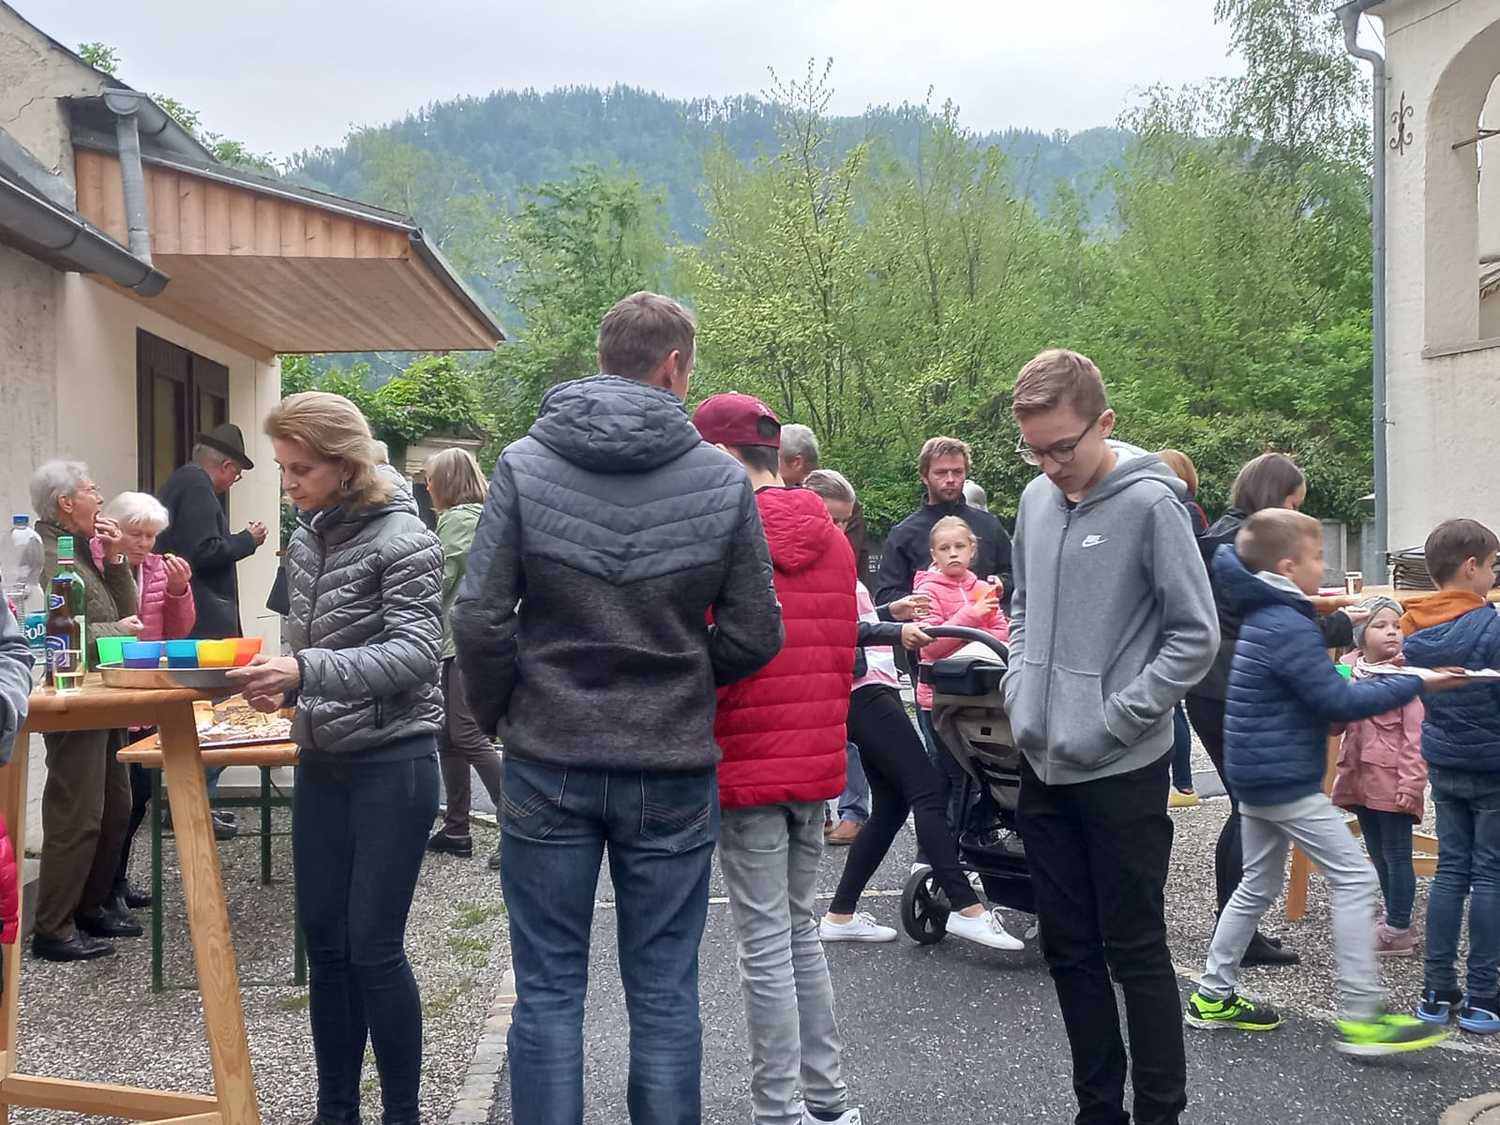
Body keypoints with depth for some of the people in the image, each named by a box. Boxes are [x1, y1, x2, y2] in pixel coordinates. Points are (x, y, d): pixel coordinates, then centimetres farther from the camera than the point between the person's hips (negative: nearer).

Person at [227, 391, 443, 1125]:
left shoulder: (403, 540, -12)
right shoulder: (306, 538, 9)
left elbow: (415, 653, -21)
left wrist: (307, 671, -32)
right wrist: (281, 679, -1)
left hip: (392, 762, -7)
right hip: (321, 763, 7)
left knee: (373, 947, -4)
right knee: (324, 944, 11)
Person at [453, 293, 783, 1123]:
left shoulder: (523, 465, -5)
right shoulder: (723, 479, -5)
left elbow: (481, 619, -9)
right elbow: (754, 638, -2)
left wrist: (497, 714, 8)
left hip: (549, 766, 0)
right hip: (673, 770, 0)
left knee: (548, 991, 9)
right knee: (664, 994, 10)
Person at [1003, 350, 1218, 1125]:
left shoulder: (1150, 502, -13)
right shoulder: (1035, 499, 7)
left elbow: (1195, 635, -13)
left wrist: (1114, 719, -15)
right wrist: (1021, 687, 6)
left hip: (1122, 773, -6)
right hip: (1044, 768, 7)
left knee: (1135, 952, 3)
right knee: (1068, 948, 14)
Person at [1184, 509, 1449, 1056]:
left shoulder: (1263, 618, 12)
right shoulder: (1290, 628, -20)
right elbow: (1338, 702, -19)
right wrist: (1412, 684, -13)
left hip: (1255, 776, 10)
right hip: (1287, 780, -10)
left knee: (1259, 886, 17)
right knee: (1354, 879, -5)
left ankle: (1213, 997, 23)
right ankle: (1360, 1017, -3)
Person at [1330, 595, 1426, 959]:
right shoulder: (1346, 669, 7)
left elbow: (1416, 734, -13)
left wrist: (1411, 783, -18)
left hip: (1393, 780, -6)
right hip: (1359, 777, 6)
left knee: (1396, 856, 0)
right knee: (1378, 854, 16)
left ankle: (1398, 931, 9)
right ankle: (1393, 919, 29)